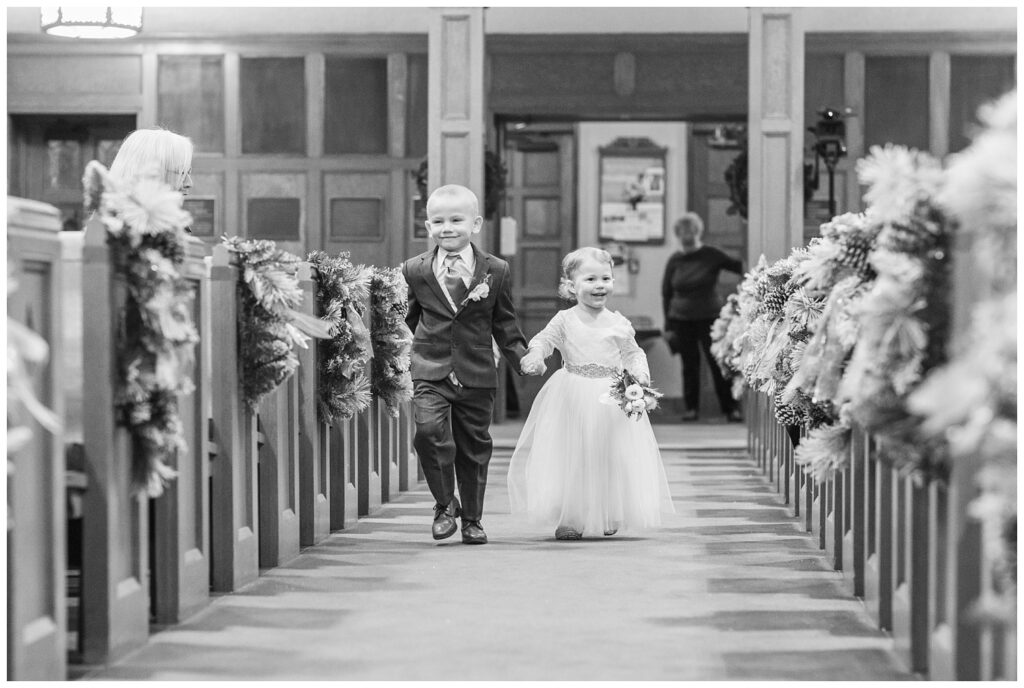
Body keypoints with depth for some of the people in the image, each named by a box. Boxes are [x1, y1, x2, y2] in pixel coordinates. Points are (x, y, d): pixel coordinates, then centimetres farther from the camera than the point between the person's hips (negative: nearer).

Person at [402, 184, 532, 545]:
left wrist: (525, 360, 3)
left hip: (477, 375, 1)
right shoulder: (414, 271, 1)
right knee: (429, 430, -21)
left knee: (474, 447, 8)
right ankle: (445, 504, -1)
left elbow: (505, 326, 8)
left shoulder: (496, 271, 1)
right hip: (429, 371, -1)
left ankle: (472, 519, 25)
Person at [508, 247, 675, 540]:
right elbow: (544, 339, -8)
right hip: (571, 400, -1)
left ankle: (610, 517, 21)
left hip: (612, 400, 2)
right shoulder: (565, 320, -1)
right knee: (570, 459, -2)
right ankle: (568, 519, 7)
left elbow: (633, 353, 12)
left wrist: (640, 373, -7)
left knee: (612, 458, 4)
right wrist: (535, 355, -30)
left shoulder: (618, 324, 4)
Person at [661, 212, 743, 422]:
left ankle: (731, 408, 1)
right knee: (690, 365, 5)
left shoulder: (711, 256, -3)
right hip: (682, 320, 2)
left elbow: (738, 267, 1)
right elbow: (666, 293, 8)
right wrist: (668, 325, 5)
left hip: (709, 318, -2)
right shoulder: (675, 261, 3)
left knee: (718, 364, -5)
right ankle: (691, 408, 16)